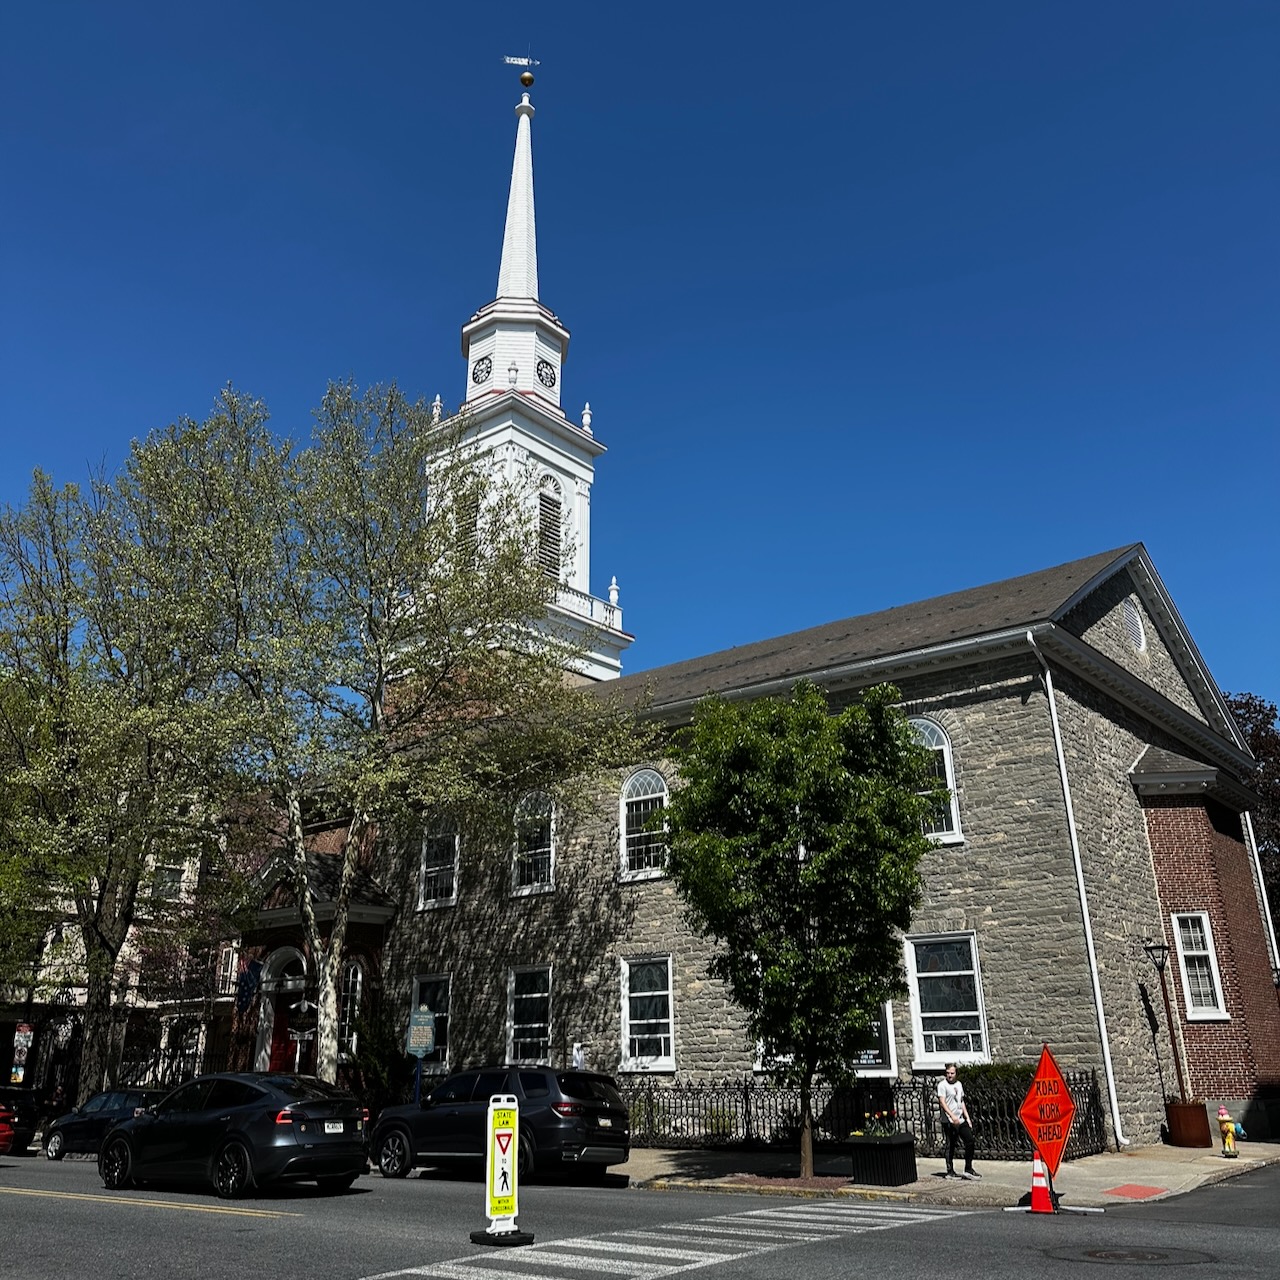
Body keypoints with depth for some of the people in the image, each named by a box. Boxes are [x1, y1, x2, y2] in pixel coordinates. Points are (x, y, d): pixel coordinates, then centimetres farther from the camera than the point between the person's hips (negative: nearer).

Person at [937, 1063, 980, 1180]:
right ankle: (950, 1172, 6)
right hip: (949, 1121, -7)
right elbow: (942, 1102, -15)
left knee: (970, 1141, 4)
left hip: (961, 1120, 7)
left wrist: (967, 1118, 15)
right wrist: (952, 1116, -25)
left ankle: (968, 1169, 15)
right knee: (950, 1146, -3)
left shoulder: (958, 1084, 16)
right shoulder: (942, 1085, -7)